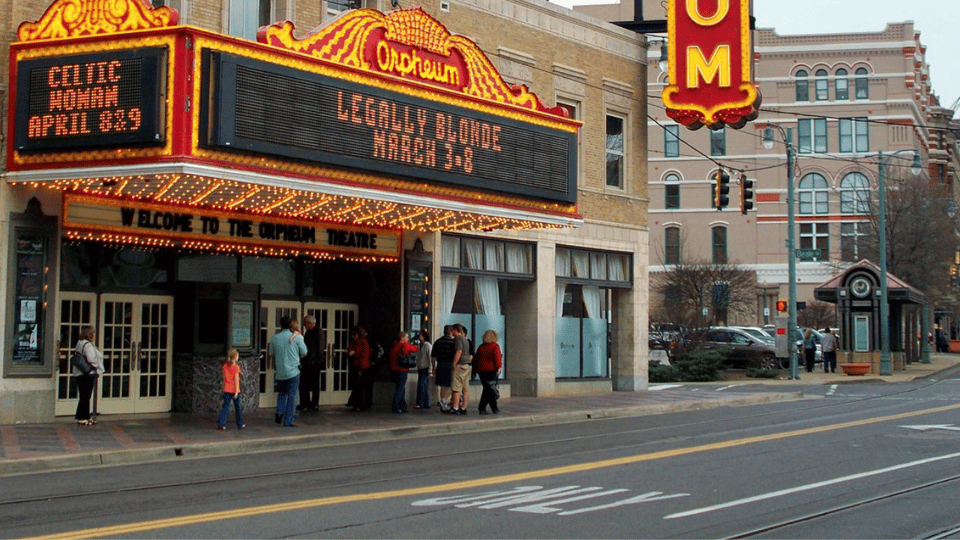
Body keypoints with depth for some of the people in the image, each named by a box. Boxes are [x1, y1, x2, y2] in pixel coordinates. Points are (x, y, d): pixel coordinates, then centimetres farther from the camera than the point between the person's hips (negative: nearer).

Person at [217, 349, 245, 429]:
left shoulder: (225, 366, 4)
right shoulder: (236, 367, -10)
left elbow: (224, 378, 10)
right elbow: (236, 380, -13)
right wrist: (237, 391, -13)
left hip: (227, 390, 4)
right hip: (234, 389, -4)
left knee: (225, 406, 5)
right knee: (237, 407, 9)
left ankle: (221, 423, -8)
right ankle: (240, 424, 18)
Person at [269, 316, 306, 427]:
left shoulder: (275, 338, 0)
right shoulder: (297, 338, -7)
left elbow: (271, 354, 11)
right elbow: (304, 353, -1)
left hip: (280, 371, 2)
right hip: (293, 371, -2)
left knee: (282, 393, 21)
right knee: (292, 395, 4)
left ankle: (280, 412, -1)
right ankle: (288, 420, 2)